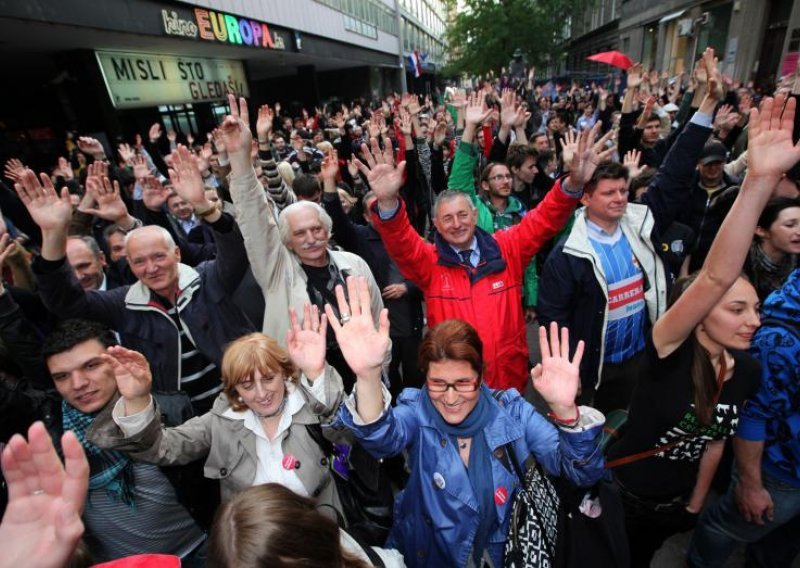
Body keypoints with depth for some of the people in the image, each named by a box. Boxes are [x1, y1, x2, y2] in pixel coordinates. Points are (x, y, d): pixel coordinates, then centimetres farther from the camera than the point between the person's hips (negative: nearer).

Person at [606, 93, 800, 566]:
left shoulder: (748, 370, -9)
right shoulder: (670, 350, -29)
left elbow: (715, 438, 3)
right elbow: (715, 277, -45)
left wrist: (695, 505, 11)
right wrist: (760, 180, -52)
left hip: (676, 503, 6)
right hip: (620, 491, -6)